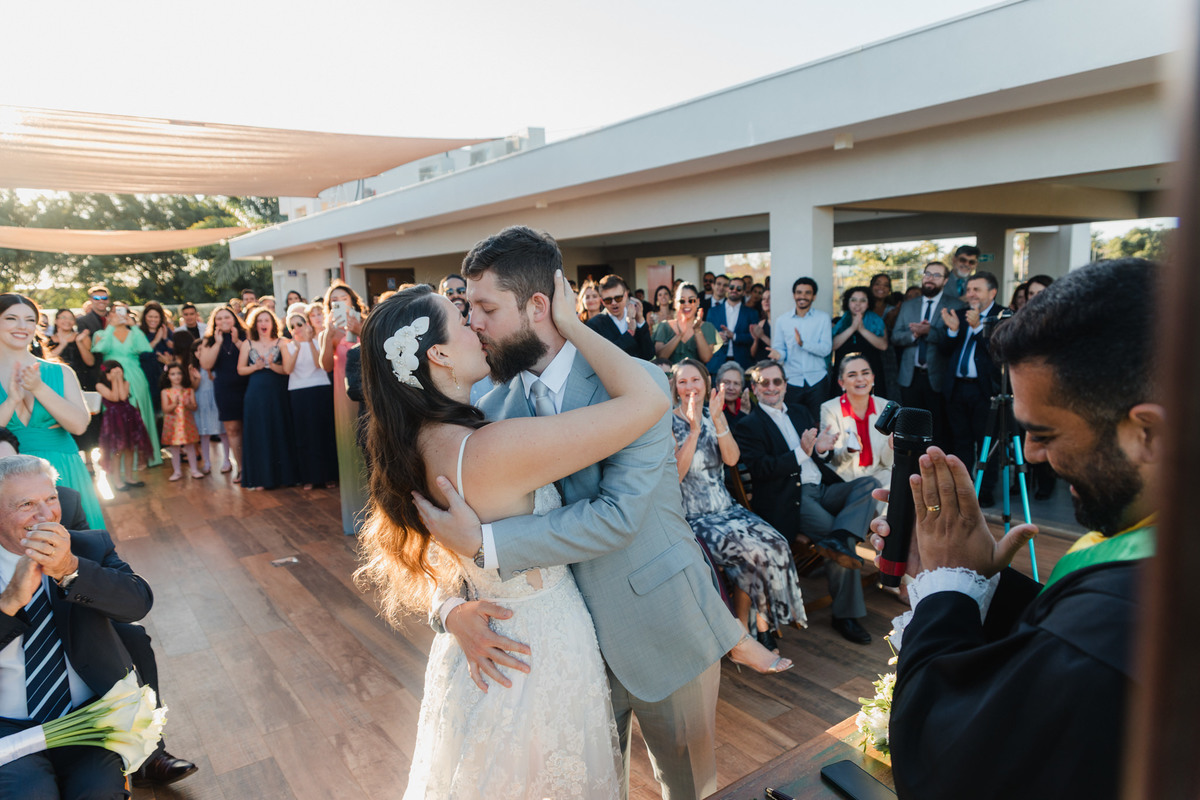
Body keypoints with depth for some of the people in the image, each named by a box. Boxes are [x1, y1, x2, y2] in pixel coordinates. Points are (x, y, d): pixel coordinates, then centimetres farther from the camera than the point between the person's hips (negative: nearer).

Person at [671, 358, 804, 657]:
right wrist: (694, 429, -23)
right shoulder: (669, 423, -5)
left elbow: (732, 459, -6)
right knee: (755, 548, -24)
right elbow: (674, 475, -17)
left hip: (726, 509, 5)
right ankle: (746, 631, -4)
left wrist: (717, 420, -18)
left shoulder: (714, 416, 9)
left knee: (775, 543, -19)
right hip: (694, 518, -5)